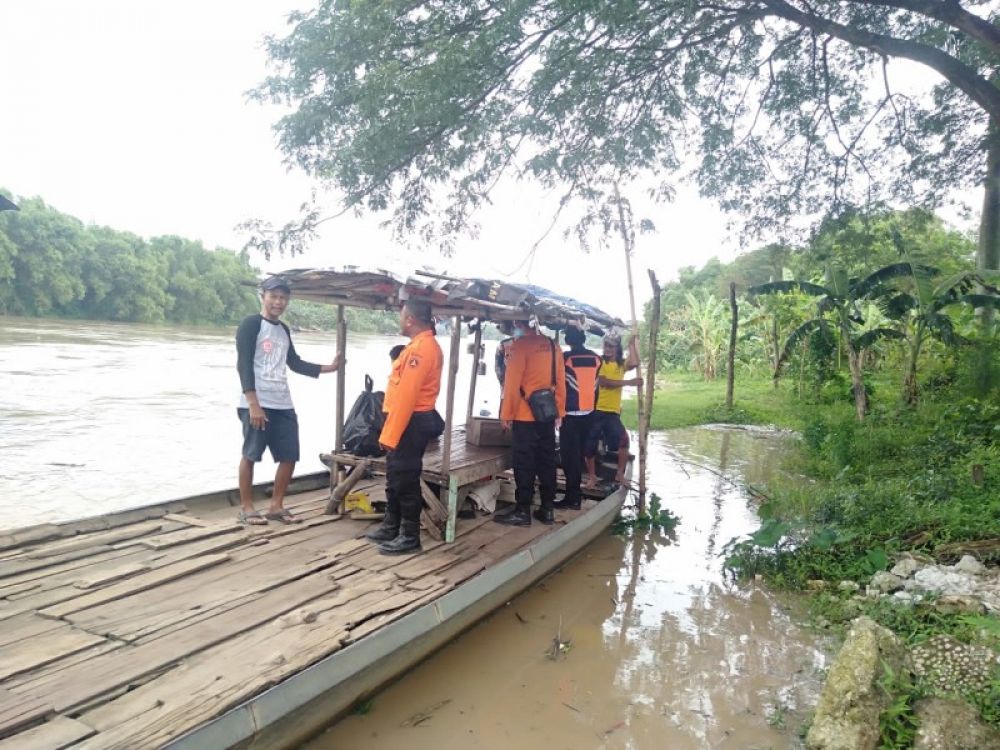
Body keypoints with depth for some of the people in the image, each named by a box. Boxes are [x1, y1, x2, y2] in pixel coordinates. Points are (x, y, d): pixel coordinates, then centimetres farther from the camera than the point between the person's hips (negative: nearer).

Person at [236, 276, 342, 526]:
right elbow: (243, 365, -12)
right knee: (250, 454, 0)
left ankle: (276, 505, 20)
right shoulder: (251, 324, -5)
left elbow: (295, 363, 28)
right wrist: (253, 404, -19)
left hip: (283, 405, 7)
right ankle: (246, 507, 12)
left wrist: (328, 368, 22)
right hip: (257, 404, -7)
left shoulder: (283, 330, 17)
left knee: (289, 456, 7)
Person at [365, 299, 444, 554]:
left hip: (411, 423, -11)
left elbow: (406, 395, -24)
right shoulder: (424, 344, 14)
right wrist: (391, 430, 14)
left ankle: (410, 536, 10)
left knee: (405, 480, -1)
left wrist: (390, 434, -23)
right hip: (414, 420, 11)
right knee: (395, 477, 19)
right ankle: (391, 526, 32)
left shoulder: (420, 348, -20)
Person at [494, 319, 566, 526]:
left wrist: (506, 414, -8)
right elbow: (560, 381, 10)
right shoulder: (551, 345, 9)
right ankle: (547, 509, 17)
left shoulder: (521, 344, -10)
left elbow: (512, 382, -13)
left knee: (524, 464, -1)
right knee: (547, 461, 11)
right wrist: (559, 411, 15)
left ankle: (522, 511, 4)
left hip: (526, 415, -6)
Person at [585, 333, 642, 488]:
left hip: (613, 412, 2)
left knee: (623, 438, -13)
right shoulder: (600, 362, -2)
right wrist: (628, 382, -15)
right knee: (590, 444, 4)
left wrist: (632, 343, -7)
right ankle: (592, 476, 22)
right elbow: (603, 382, -15)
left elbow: (635, 363, -14)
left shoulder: (622, 363, 8)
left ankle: (620, 474, 2)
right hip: (596, 410, -2)